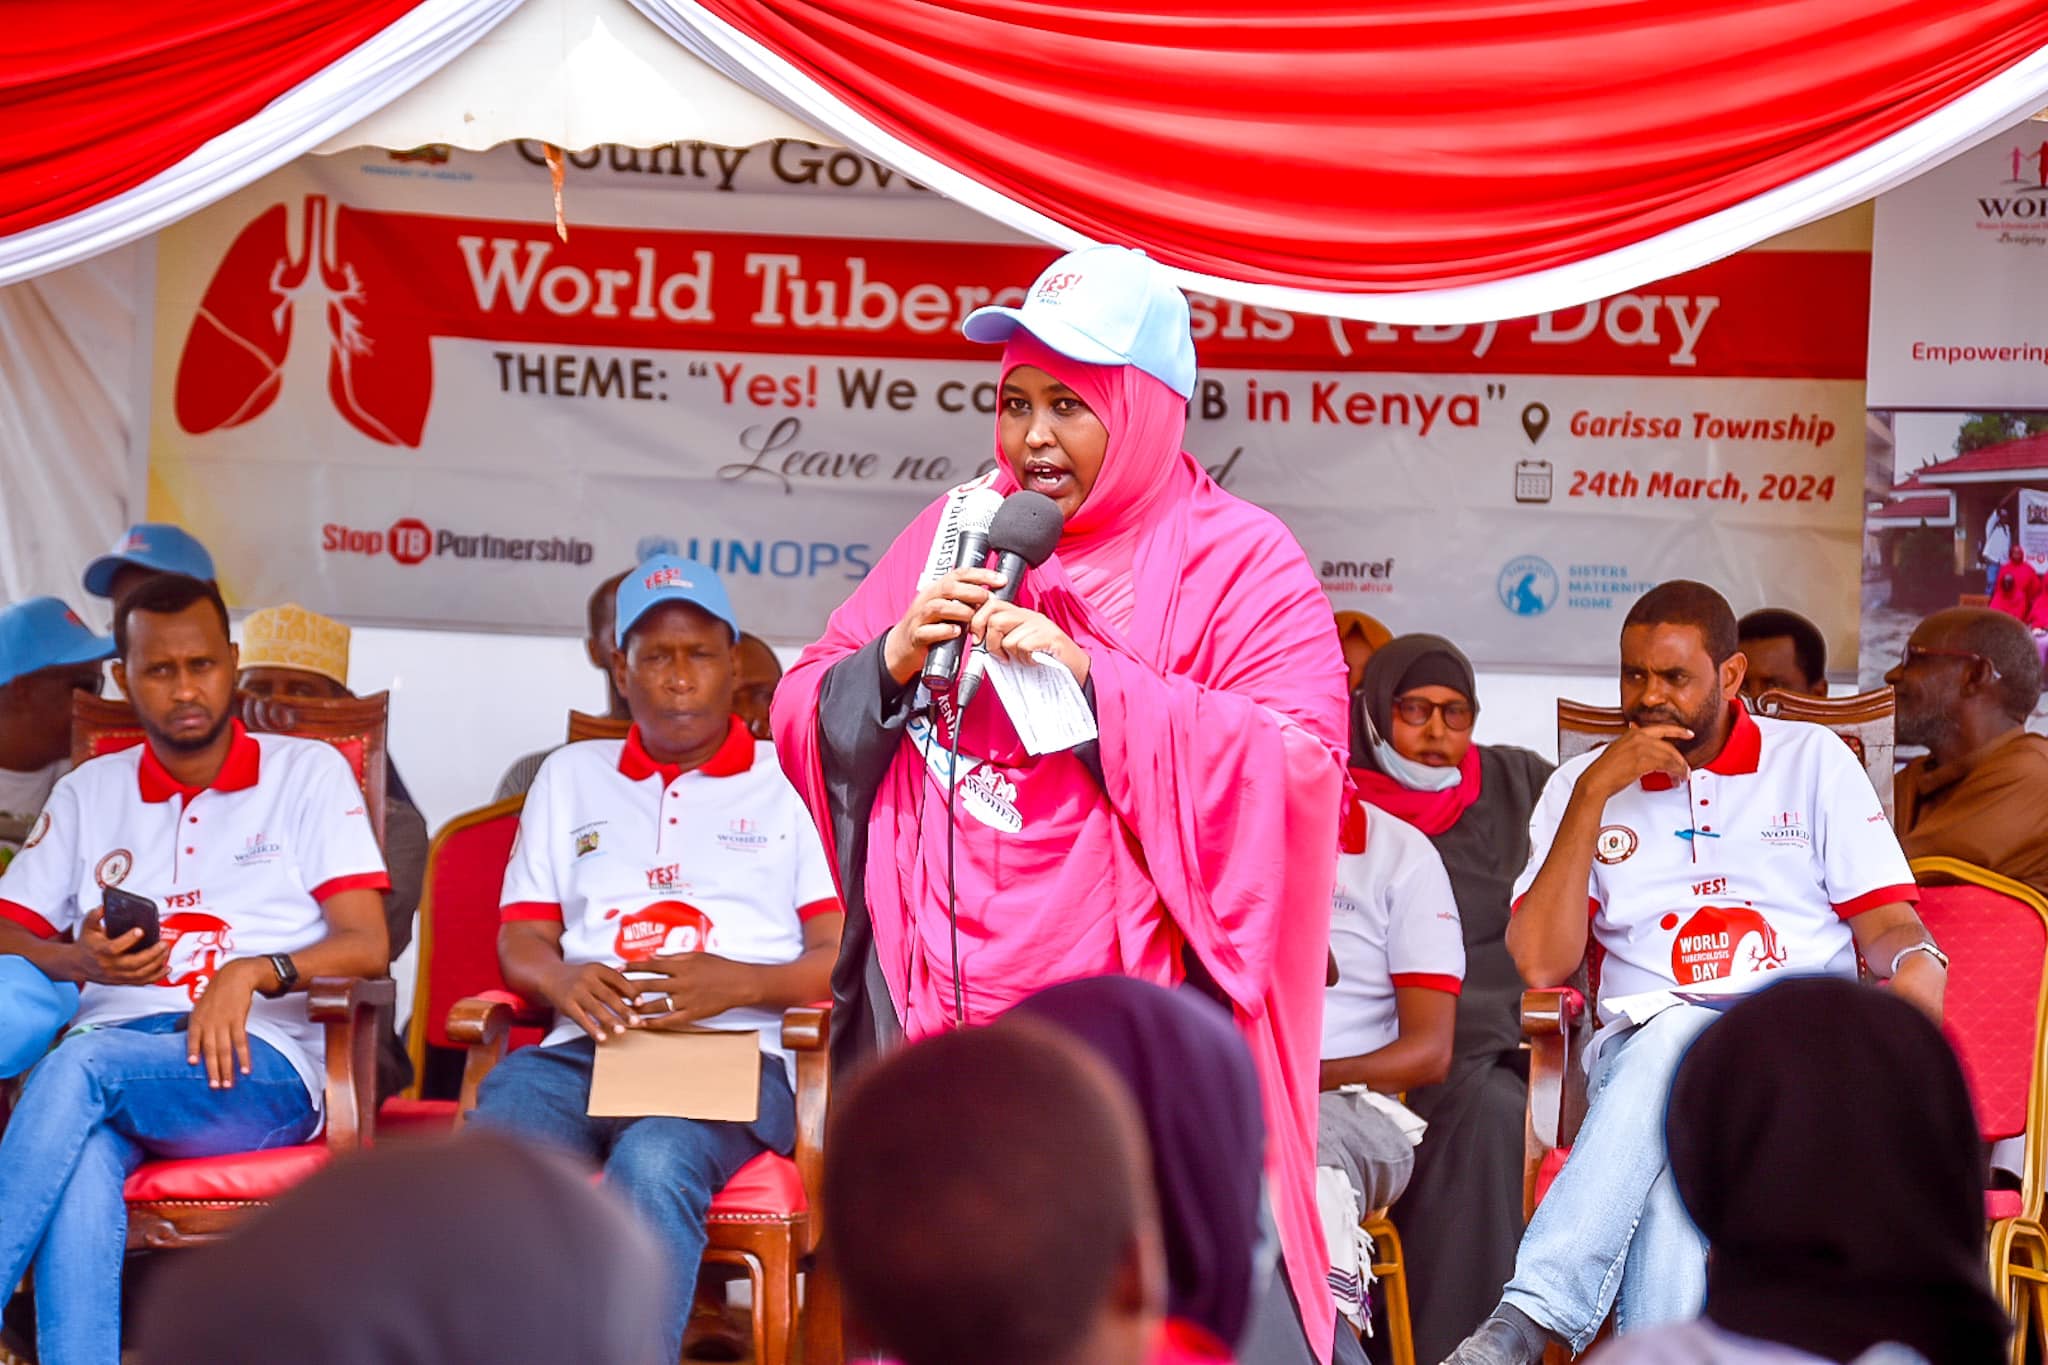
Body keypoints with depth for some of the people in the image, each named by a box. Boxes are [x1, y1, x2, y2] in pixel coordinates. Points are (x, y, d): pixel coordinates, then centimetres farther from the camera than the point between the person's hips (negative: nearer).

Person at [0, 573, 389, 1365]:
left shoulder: (309, 773, 13)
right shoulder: (89, 794, 23)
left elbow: (366, 947, 2)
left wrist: (252, 973, -17)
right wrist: (79, 960, -4)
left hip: (258, 1068, -2)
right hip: (109, 1054, 2)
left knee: (85, 1064, -35)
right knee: (83, 1159, -36)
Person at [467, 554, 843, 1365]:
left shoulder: (789, 780, 18)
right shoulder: (570, 777, 29)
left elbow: (844, 955, 8)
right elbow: (520, 941, 21)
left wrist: (740, 983, -12)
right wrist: (562, 980, -4)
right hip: (585, 1051, 3)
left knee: (654, 1161, -39)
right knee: (494, 1133, -34)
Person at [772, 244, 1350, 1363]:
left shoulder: (1236, 560, 0)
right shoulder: (958, 532, 14)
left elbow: (1296, 761, -13)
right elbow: (805, 721, 15)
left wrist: (1092, 677, -17)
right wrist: (893, 659, -7)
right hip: (928, 1009, 5)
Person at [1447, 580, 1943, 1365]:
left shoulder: (1814, 761, 18)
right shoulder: (1581, 786, 18)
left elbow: (1885, 920, 12)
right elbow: (1540, 963, 3)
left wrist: (1917, 962, -14)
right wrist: (1594, 796, -1)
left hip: (1802, 1048, -1)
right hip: (1643, 1042, 1)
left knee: (1674, 1047, -37)